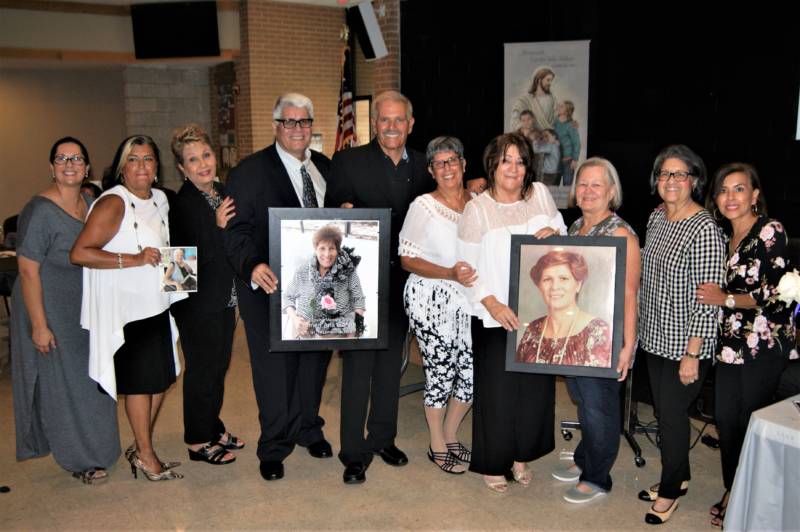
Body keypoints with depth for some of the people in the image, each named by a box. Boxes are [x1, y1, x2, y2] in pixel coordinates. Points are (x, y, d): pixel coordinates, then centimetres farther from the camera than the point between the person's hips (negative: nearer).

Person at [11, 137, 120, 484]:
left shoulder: (92, 204, 2)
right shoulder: (40, 210, -19)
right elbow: (28, 271, -20)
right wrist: (39, 325, -22)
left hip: (87, 311, 7)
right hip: (52, 313, -7)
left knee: (91, 381, 19)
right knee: (61, 385, 7)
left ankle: (93, 449, 38)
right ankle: (77, 458, 25)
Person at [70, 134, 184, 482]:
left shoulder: (160, 200, 9)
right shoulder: (113, 204, -16)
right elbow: (79, 253, -22)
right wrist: (133, 259, -27)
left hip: (157, 304, 8)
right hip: (126, 309, -8)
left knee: (162, 377, 13)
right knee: (139, 380, 3)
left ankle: (140, 446, 32)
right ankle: (146, 456, 21)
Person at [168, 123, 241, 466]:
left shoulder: (221, 192, 5)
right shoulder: (183, 204, -19)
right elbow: (195, 258, -22)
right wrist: (218, 227, -27)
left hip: (224, 297, 8)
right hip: (198, 302, -8)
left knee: (219, 364, 19)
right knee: (201, 369, 5)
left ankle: (213, 427, 35)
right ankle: (198, 441, 21)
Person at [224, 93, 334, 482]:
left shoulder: (324, 166, 9)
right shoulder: (250, 171, -8)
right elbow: (236, 231, -13)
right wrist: (252, 265, -31)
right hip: (271, 286, -5)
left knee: (315, 358, 17)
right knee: (275, 367, 5)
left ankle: (308, 429, 38)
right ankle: (274, 447, 23)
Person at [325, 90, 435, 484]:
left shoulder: (422, 165, 6)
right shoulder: (348, 162, -5)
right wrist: (343, 212, -26)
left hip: (402, 279, 4)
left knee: (391, 363, 16)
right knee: (358, 366, 1)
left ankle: (383, 437, 32)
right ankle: (354, 453, 14)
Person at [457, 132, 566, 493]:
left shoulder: (540, 194, 2)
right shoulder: (476, 209, -6)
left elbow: (564, 235, 14)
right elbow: (468, 267, -7)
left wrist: (554, 232, -10)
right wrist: (492, 304, -20)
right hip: (495, 316, -3)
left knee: (534, 386, 12)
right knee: (496, 389, 4)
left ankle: (521, 455, 33)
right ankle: (493, 463, 24)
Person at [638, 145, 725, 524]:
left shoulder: (704, 229, -19)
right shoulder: (656, 218, 5)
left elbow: (708, 298, -19)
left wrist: (693, 354, -18)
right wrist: (637, 326, 16)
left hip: (684, 344, -7)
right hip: (654, 336, 7)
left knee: (672, 414, 5)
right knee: (662, 409, 18)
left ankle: (671, 490, 26)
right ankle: (679, 476, 38)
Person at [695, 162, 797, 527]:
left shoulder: (771, 232, -10)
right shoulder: (725, 237, 11)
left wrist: (726, 299, -13)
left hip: (762, 346, -6)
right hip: (730, 343, 7)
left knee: (751, 422, 2)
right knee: (725, 419, 10)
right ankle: (732, 494, 27)